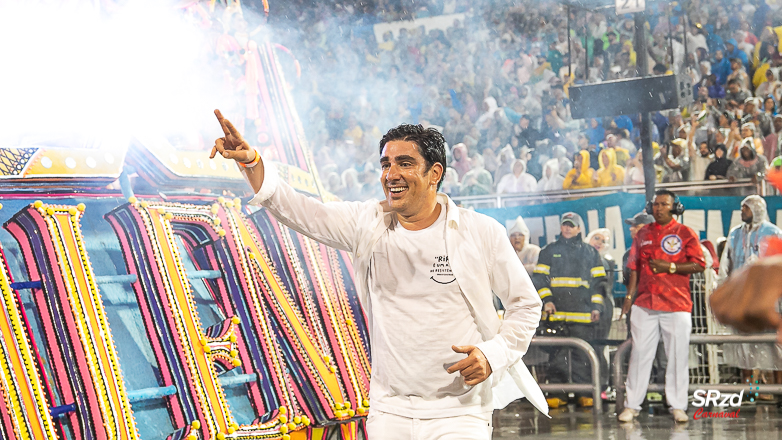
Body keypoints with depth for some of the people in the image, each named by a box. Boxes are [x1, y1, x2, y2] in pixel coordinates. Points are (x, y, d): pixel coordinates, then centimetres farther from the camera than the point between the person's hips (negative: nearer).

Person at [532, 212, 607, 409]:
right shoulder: (549, 251, 14)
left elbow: (598, 282, 13)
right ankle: (558, 393, 3)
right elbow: (539, 278, 10)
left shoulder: (590, 253, 14)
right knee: (557, 355, -1)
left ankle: (584, 391, 3)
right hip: (556, 312, 0)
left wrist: (597, 306, 3)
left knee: (582, 355, -2)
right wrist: (546, 300, -4)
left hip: (583, 313, 0)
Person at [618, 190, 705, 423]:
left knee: (677, 356, -2)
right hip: (644, 304, 3)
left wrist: (670, 267, -12)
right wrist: (629, 295, 9)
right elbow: (634, 266, 16)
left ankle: (678, 406, 5)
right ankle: (631, 405, 5)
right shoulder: (643, 234, 13)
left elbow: (699, 264, -3)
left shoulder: (685, 233, 2)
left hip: (676, 305, -3)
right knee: (639, 354, 1)